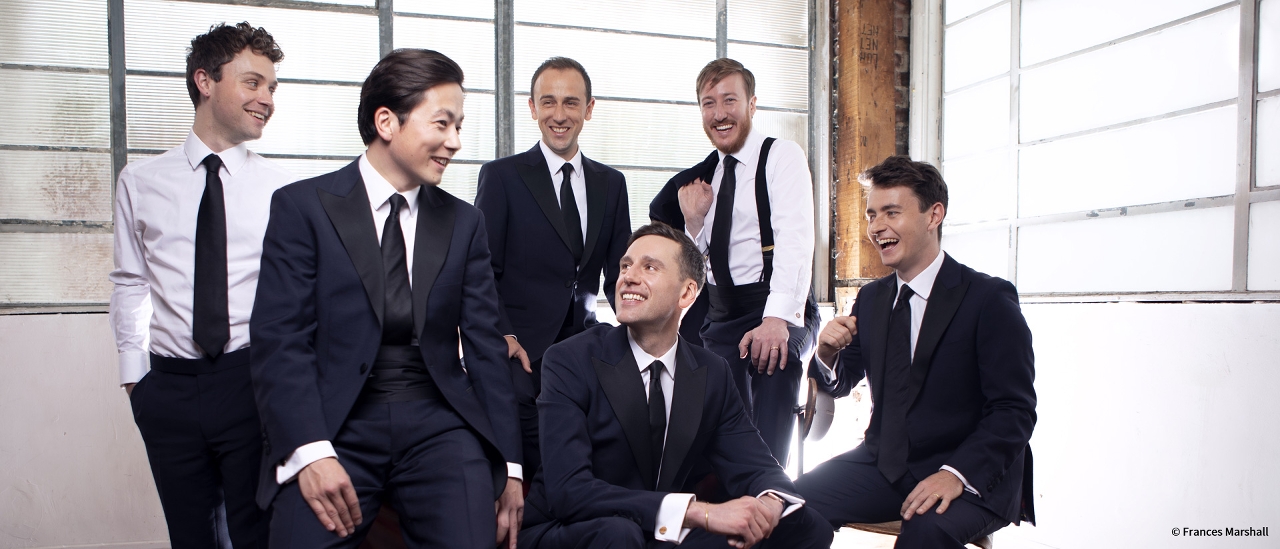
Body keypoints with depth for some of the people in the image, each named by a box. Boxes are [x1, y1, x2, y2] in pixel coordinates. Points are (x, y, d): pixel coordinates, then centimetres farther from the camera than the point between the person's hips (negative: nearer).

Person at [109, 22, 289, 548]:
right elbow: (130, 284, 9)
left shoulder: (278, 188, -2)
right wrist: (133, 374, 6)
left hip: (251, 381, -2)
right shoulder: (140, 181, 5)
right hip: (168, 386, 2)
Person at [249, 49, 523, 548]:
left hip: (439, 426, 2)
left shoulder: (464, 222, 11)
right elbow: (278, 339, -5)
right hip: (337, 428, -2)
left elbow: (485, 345, 9)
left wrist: (509, 465, 4)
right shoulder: (302, 206, 2)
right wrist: (311, 452, -17)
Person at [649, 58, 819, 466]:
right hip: (720, 321, 6)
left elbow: (794, 242, -17)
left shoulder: (782, 156, -2)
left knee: (765, 452, -11)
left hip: (777, 318, -5)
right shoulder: (704, 176, 17)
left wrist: (777, 318, -30)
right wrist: (693, 221, -1)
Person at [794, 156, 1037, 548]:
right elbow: (841, 384, 17)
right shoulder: (870, 299, 10)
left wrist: (957, 473, -27)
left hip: (969, 476, -4)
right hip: (882, 464, 5)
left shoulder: (990, 299, -8)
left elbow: (1015, 411, -12)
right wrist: (828, 353, -7)